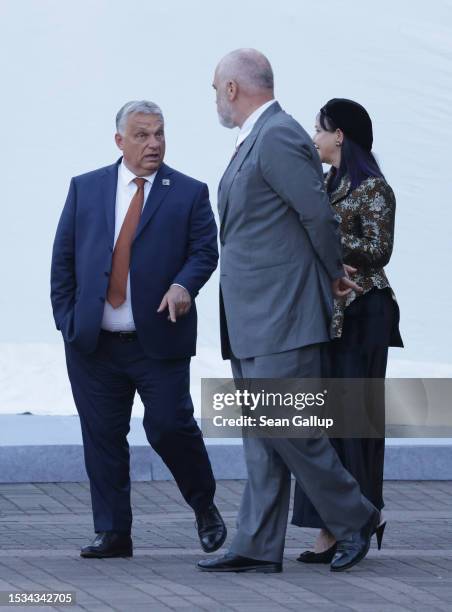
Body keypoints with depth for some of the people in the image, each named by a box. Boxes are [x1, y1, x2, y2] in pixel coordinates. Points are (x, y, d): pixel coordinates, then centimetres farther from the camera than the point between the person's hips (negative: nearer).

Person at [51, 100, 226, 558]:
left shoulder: (189, 193, 5)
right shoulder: (86, 189, 10)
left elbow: (204, 251, -1)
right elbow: (63, 258, 11)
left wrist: (184, 284, -21)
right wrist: (67, 319, 3)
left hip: (159, 341, -2)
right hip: (93, 344, 2)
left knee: (170, 427, -7)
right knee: (102, 436, 3)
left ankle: (205, 509, 18)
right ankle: (113, 534, 10)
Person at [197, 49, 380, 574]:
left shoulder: (277, 137, -14)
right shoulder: (256, 140, 18)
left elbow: (318, 214, -14)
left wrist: (333, 274, 0)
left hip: (281, 314, -10)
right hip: (253, 316, 10)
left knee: (285, 426, -9)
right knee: (260, 434, 7)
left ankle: (353, 518, 6)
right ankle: (257, 547, 6)